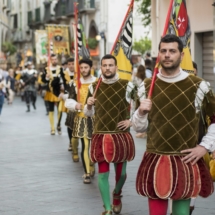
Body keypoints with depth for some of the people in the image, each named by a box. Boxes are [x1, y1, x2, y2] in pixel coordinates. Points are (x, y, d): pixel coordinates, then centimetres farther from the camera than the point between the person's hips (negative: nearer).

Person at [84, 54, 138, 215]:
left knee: (121, 172, 12)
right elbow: (89, 113, 10)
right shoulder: (94, 87, 2)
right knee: (103, 174, 0)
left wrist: (131, 120, -5)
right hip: (101, 136, 1)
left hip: (121, 136, -1)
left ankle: (117, 196, 43)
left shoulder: (127, 86, -6)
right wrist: (89, 105, -11)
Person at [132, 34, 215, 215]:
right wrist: (141, 113, -10)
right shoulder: (147, 86, 4)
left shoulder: (198, 86, -3)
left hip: (186, 161, -2)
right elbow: (138, 127, 10)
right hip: (155, 161, 2)